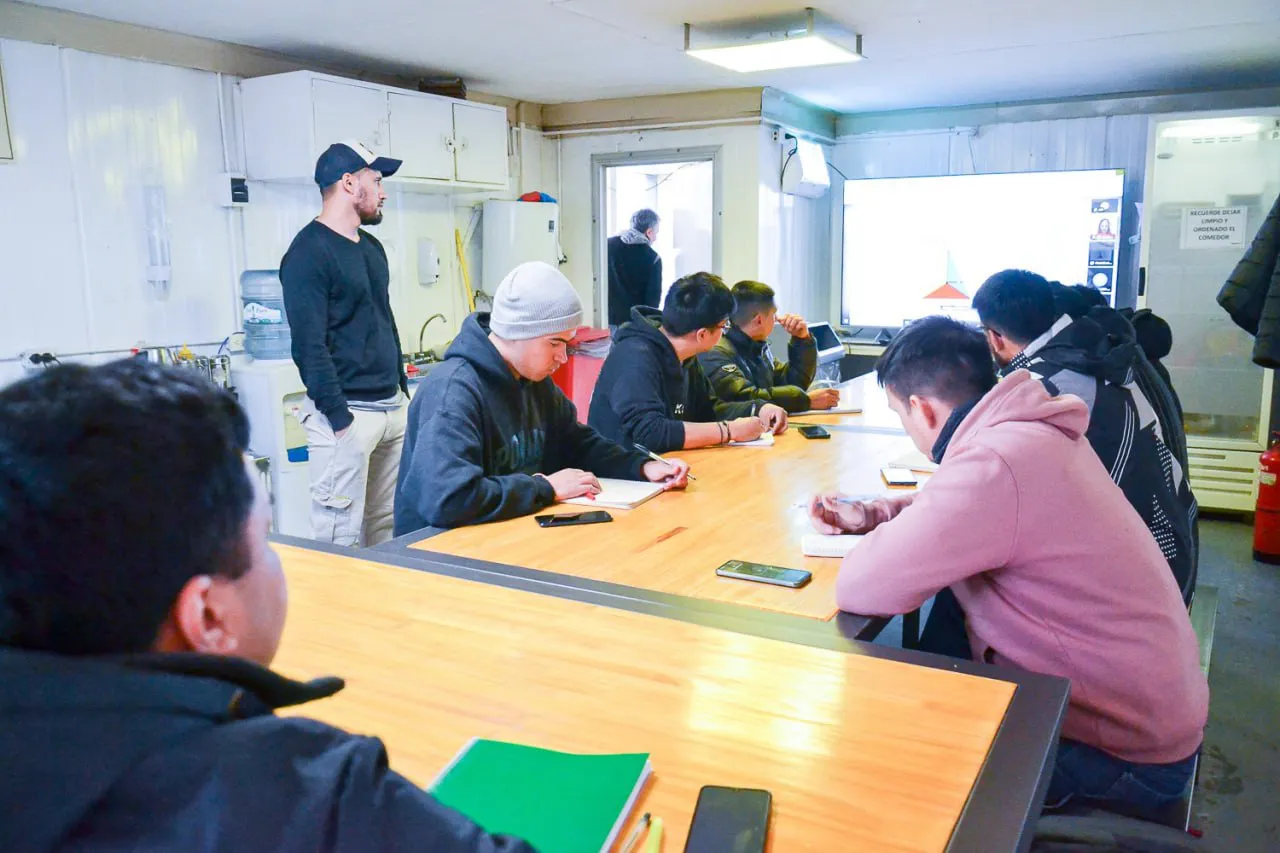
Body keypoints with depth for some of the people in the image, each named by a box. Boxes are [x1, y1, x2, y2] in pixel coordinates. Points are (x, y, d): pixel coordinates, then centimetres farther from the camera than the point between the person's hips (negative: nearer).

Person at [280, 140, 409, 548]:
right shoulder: (309, 252, -10)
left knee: (388, 528, 12)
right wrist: (341, 419, -17)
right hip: (347, 412, -8)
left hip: (393, 408, 8)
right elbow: (309, 346, -15)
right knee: (342, 537, -5)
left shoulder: (372, 247, 16)